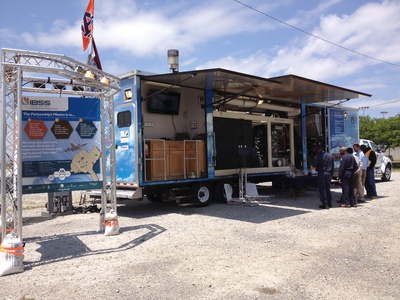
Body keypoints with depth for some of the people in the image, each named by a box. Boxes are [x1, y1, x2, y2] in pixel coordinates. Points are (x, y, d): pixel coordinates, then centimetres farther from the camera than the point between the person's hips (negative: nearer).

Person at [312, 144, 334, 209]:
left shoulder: (318, 155, -11)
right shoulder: (330, 155, 10)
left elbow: (313, 164, -14)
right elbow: (332, 166, 14)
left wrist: (315, 167, 8)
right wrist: (331, 174, 19)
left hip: (321, 173, -6)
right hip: (329, 173, 6)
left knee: (322, 189, -2)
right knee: (328, 189, 16)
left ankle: (325, 204, -3)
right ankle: (329, 203, 21)